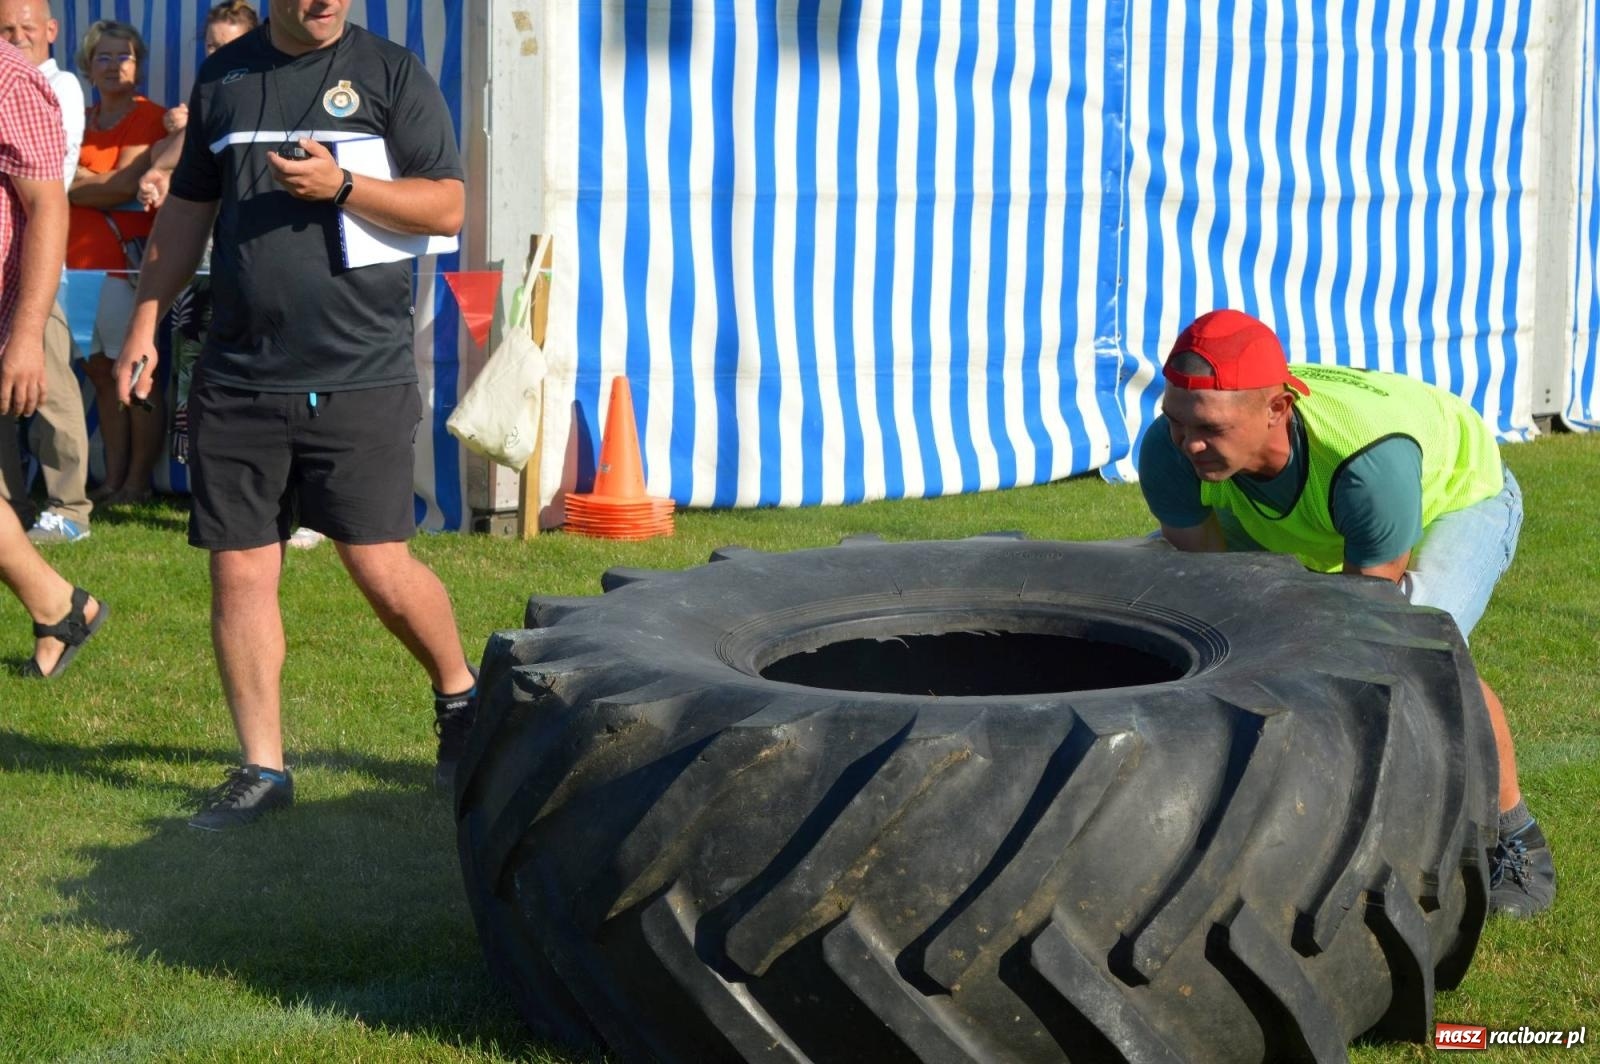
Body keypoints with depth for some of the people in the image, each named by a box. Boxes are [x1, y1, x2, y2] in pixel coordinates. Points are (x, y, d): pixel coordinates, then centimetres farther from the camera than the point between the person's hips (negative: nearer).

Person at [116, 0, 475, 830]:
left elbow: (447, 206, -4)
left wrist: (339, 187, -17)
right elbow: (186, 210, 19)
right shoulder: (223, 78, 12)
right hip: (237, 380, 4)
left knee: (382, 569, -4)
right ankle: (261, 768, 13)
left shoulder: (392, 73, 1)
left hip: (359, 379, -3)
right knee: (238, 572, 2)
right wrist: (145, 320, 12)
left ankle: (460, 700, 24)